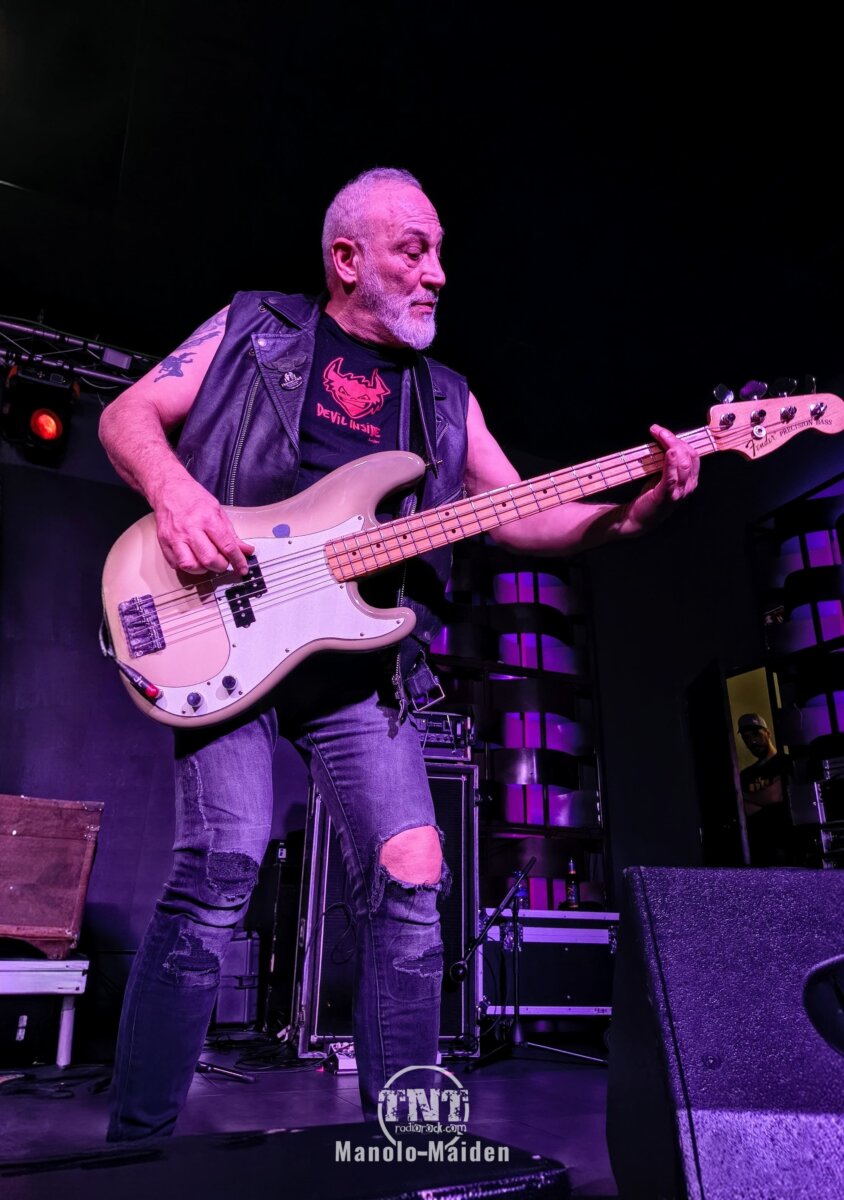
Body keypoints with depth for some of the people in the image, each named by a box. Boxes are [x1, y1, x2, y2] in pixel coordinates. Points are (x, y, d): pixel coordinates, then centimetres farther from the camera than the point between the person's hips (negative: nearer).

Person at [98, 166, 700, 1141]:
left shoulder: (444, 397, 20)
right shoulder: (251, 328, 12)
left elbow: (520, 516, 13)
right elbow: (128, 416, 9)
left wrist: (629, 513, -5)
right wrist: (173, 490, -13)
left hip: (360, 664, 4)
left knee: (410, 879, -5)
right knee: (223, 862, -16)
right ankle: (136, 1141, 3)